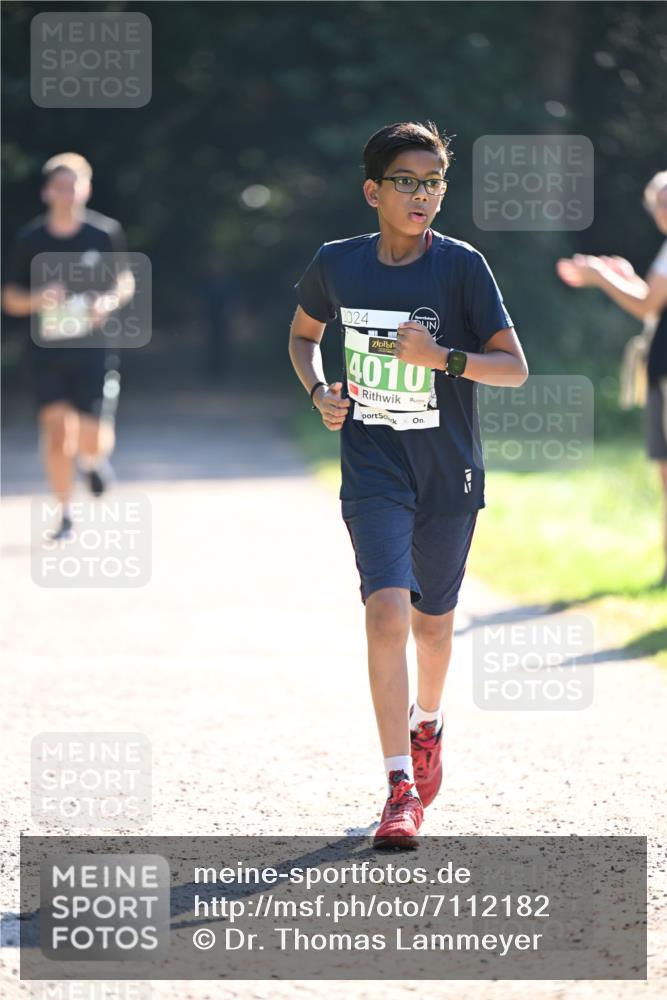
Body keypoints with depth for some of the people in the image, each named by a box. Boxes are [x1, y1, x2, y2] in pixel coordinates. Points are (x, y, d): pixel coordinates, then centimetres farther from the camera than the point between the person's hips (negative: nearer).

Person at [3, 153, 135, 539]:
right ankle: (66, 515, 5)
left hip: (93, 349, -1)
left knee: (93, 442, -4)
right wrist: (38, 299, -16)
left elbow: (126, 280, 10)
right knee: (57, 431, -10)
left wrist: (111, 301, -11)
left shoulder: (105, 232, -2)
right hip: (48, 349, 1)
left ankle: (94, 460, 35)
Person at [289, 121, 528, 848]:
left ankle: (427, 721, 47)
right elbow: (303, 333, 18)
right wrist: (318, 391, -1)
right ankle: (401, 787, -17)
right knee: (387, 613, -17)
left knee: (432, 620, 15)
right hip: (373, 471, 0)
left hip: (449, 475, 0)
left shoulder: (461, 266, -8)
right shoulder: (337, 264, -2)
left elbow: (515, 367, -8)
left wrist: (440, 357, -24)